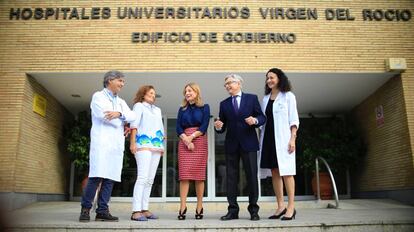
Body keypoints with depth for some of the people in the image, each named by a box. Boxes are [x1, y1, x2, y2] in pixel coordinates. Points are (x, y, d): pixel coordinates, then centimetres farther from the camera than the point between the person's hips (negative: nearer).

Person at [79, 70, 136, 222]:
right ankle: (85, 209, -3)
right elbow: (103, 115, -11)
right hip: (102, 141, -6)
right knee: (97, 176, -13)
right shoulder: (98, 96, 7)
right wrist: (121, 125, 1)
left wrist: (119, 114, -14)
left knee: (110, 178, 0)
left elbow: (132, 116, 6)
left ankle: (102, 211, 2)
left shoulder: (121, 102, 24)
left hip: (117, 144, 6)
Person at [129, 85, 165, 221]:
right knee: (143, 177, -17)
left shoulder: (157, 110, 26)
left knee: (150, 180, 2)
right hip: (143, 145, -6)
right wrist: (132, 142, -13)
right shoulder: (139, 105, 10)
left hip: (156, 147, 6)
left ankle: (144, 209, 3)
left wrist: (162, 145, 15)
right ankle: (136, 211, -19)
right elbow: (134, 125, -2)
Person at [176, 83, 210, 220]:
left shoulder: (204, 107, 10)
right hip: (184, 143, 2)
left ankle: (199, 208, 2)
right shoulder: (182, 109, 17)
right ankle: (182, 207, -7)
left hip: (200, 143, -2)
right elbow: (178, 128, 5)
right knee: (184, 175, -6)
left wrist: (191, 137, -12)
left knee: (199, 175, -2)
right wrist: (187, 140, -11)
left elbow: (204, 127, -1)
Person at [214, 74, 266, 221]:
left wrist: (255, 120, -18)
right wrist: (218, 126, -13)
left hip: (248, 143, -2)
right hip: (231, 144, 3)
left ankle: (253, 210, 10)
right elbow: (222, 128, 9)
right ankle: (232, 210, 10)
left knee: (252, 176, 0)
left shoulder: (252, 98, 6)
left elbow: (262, 117, 3)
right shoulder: (224, 104, 13)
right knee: (231, 177, 3)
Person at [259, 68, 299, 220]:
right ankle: (280, 206, 9)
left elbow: (294, 119, -2)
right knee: (274, 172, 4)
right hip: (268, 139, 5)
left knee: (286, 171, -7)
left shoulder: (288, 96, 4)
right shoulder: (265, 98, 17)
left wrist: (292, 138, -12)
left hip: (283, 138, -5)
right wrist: (261, 140, 9)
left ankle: (291, 207, -4)